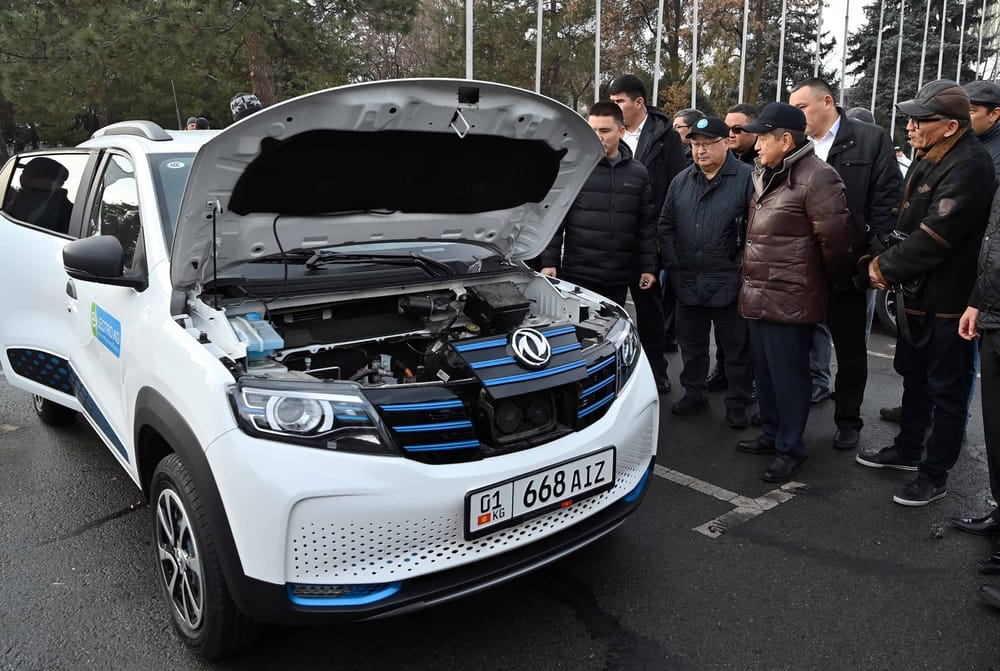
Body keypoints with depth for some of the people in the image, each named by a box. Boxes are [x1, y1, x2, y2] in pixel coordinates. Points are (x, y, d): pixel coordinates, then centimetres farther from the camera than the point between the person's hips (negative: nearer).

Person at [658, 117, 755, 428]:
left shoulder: (748, 179, -8)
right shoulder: (682, 181, 9)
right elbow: (666, 226, 13)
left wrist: (743, 271, -12)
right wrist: (673, 265, 5)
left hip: (729, 283, -5)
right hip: (688, 282, 5)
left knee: (737, 346, 6)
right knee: (691, 343, 17)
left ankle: (738, 403, 20)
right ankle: (694, 393, 34)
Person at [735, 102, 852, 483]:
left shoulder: (817, 178, -16)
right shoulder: (764, 175, 13)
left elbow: (835, 238, -18)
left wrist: (825, 283, -4)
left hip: (790, 301, -9)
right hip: (759, 294, 9)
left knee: (787, 375, 1)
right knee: (764, 372, 18)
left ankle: (790, 448, 15)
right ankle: (772, 434, 34)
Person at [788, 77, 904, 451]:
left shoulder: (871, 140, -3)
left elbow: (888, 200, -5)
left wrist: (875, 255, -12)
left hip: (850, 266, -2)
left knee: (851, 347, 9)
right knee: (810, 333, 15)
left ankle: (848, 419, 22)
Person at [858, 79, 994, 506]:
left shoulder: (968, 169, -23)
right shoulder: (929, 158, 8)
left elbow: (931, 239, -26)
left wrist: (886, 268, -12)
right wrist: (886, 262, 0)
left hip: (947, 301, -10)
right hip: (917, 293, 10)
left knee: (947, 390, 5)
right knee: (914, 374, 22)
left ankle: (935, 475, 18)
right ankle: (908, 449, 40)